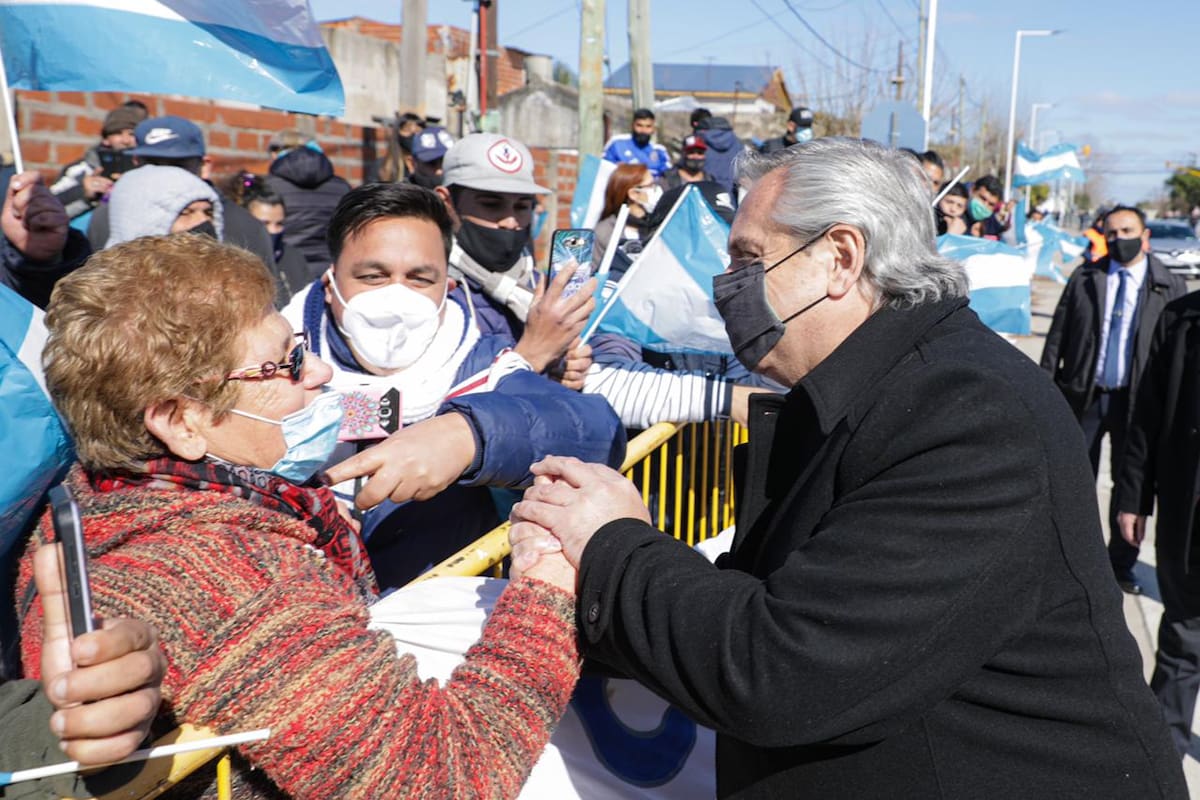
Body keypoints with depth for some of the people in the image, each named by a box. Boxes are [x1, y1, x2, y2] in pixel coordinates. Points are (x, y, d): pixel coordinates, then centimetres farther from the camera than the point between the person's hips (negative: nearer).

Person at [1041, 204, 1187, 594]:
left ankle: (1121, 563, 27)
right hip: (1084, 397, 0)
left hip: (1138, 401, 0)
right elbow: (1057, 336, 1)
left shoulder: (1171, 287, -1)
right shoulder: (1084, 278, 0)